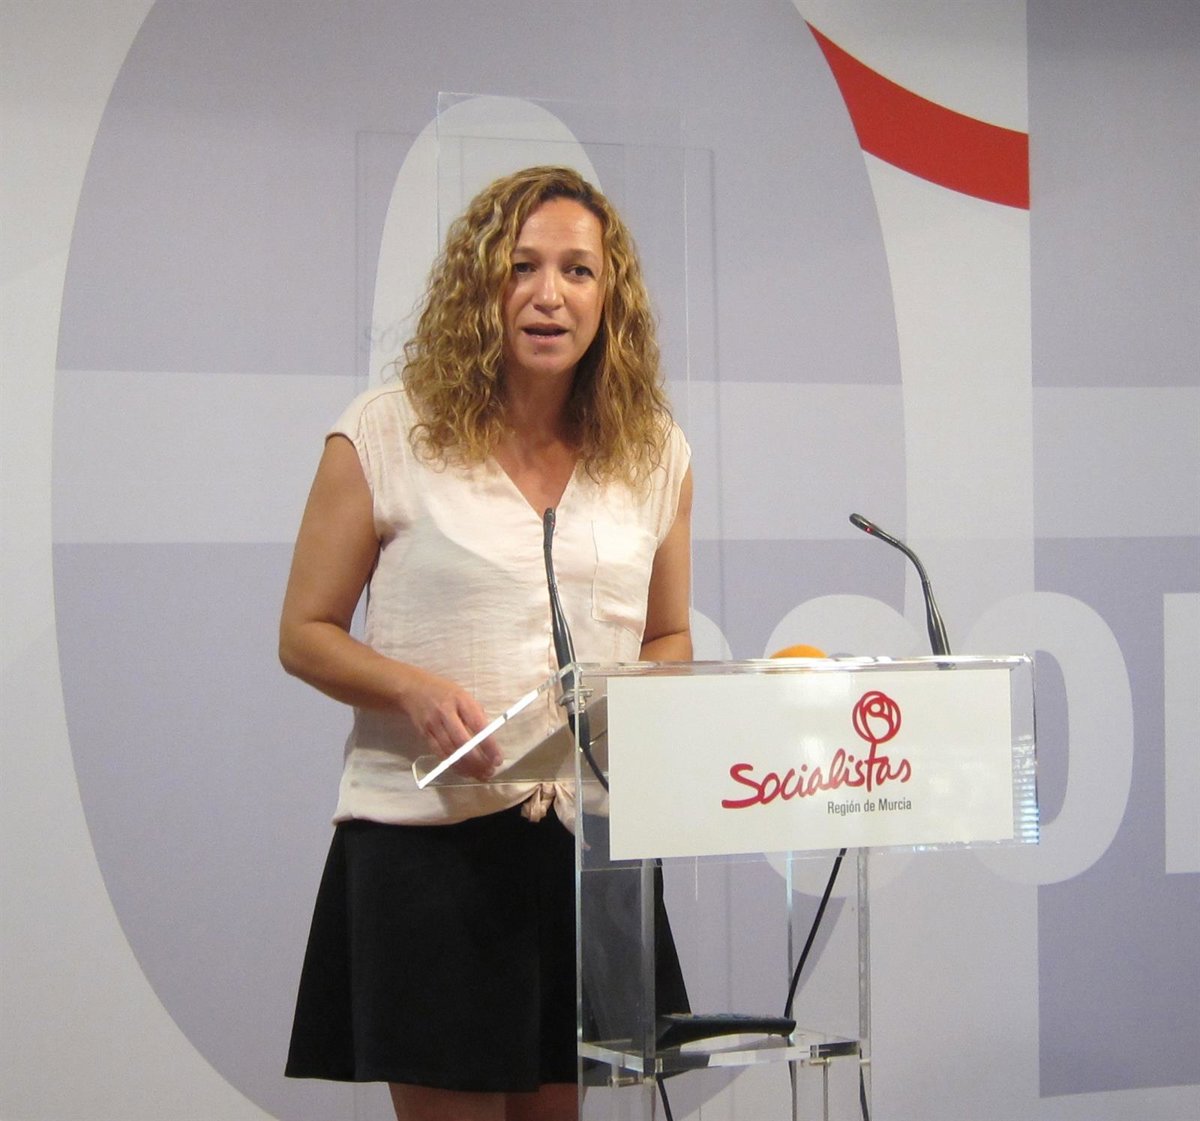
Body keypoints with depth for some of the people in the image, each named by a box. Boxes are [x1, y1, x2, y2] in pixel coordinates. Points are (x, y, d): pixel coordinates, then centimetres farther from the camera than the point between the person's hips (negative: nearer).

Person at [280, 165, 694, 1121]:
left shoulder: (655, 453, 9)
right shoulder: (387, 433, -2)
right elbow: (306, 633, 1)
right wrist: (416, 690, -18)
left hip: (596, 834, 4)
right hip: (428, 828, -3)